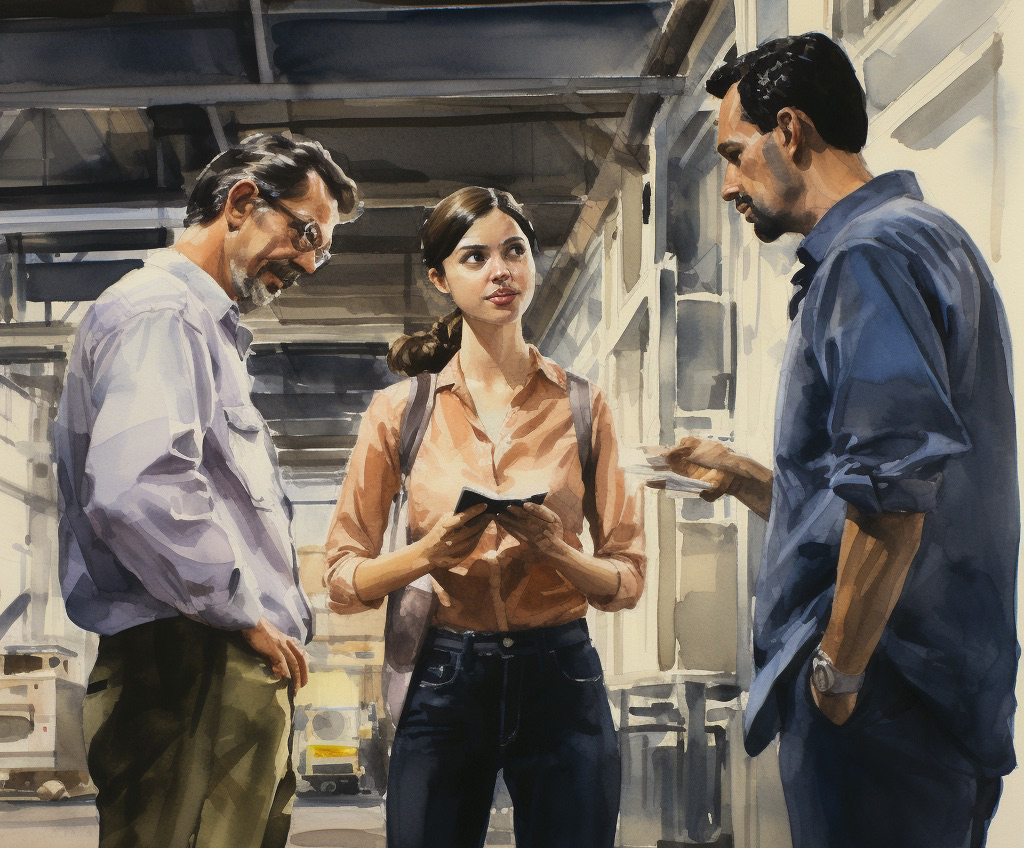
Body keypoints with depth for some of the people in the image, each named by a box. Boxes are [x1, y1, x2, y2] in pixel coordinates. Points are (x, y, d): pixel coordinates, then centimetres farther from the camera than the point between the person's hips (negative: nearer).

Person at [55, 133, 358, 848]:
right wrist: (242, 615, -15)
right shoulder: (157, 312, -8)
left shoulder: (208, 330, 27)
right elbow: (136, 488, -24)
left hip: (239, 676, 10)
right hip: (190, 672, -10)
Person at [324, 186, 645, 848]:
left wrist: (556, 551, -15)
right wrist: (428, 553, -17)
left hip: (560, 679, 1)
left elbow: (627, 578, 4)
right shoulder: (401, 408, 4)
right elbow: (345, 579, 2)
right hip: (444, 685, 0)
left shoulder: (581, 406, 5)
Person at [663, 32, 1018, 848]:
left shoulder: (870, 256, -12)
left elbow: (896, 486, -25)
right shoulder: (928, 239, 21)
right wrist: (742, 476, 24)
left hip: (880, 693, -10)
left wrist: (837, 670, -20)